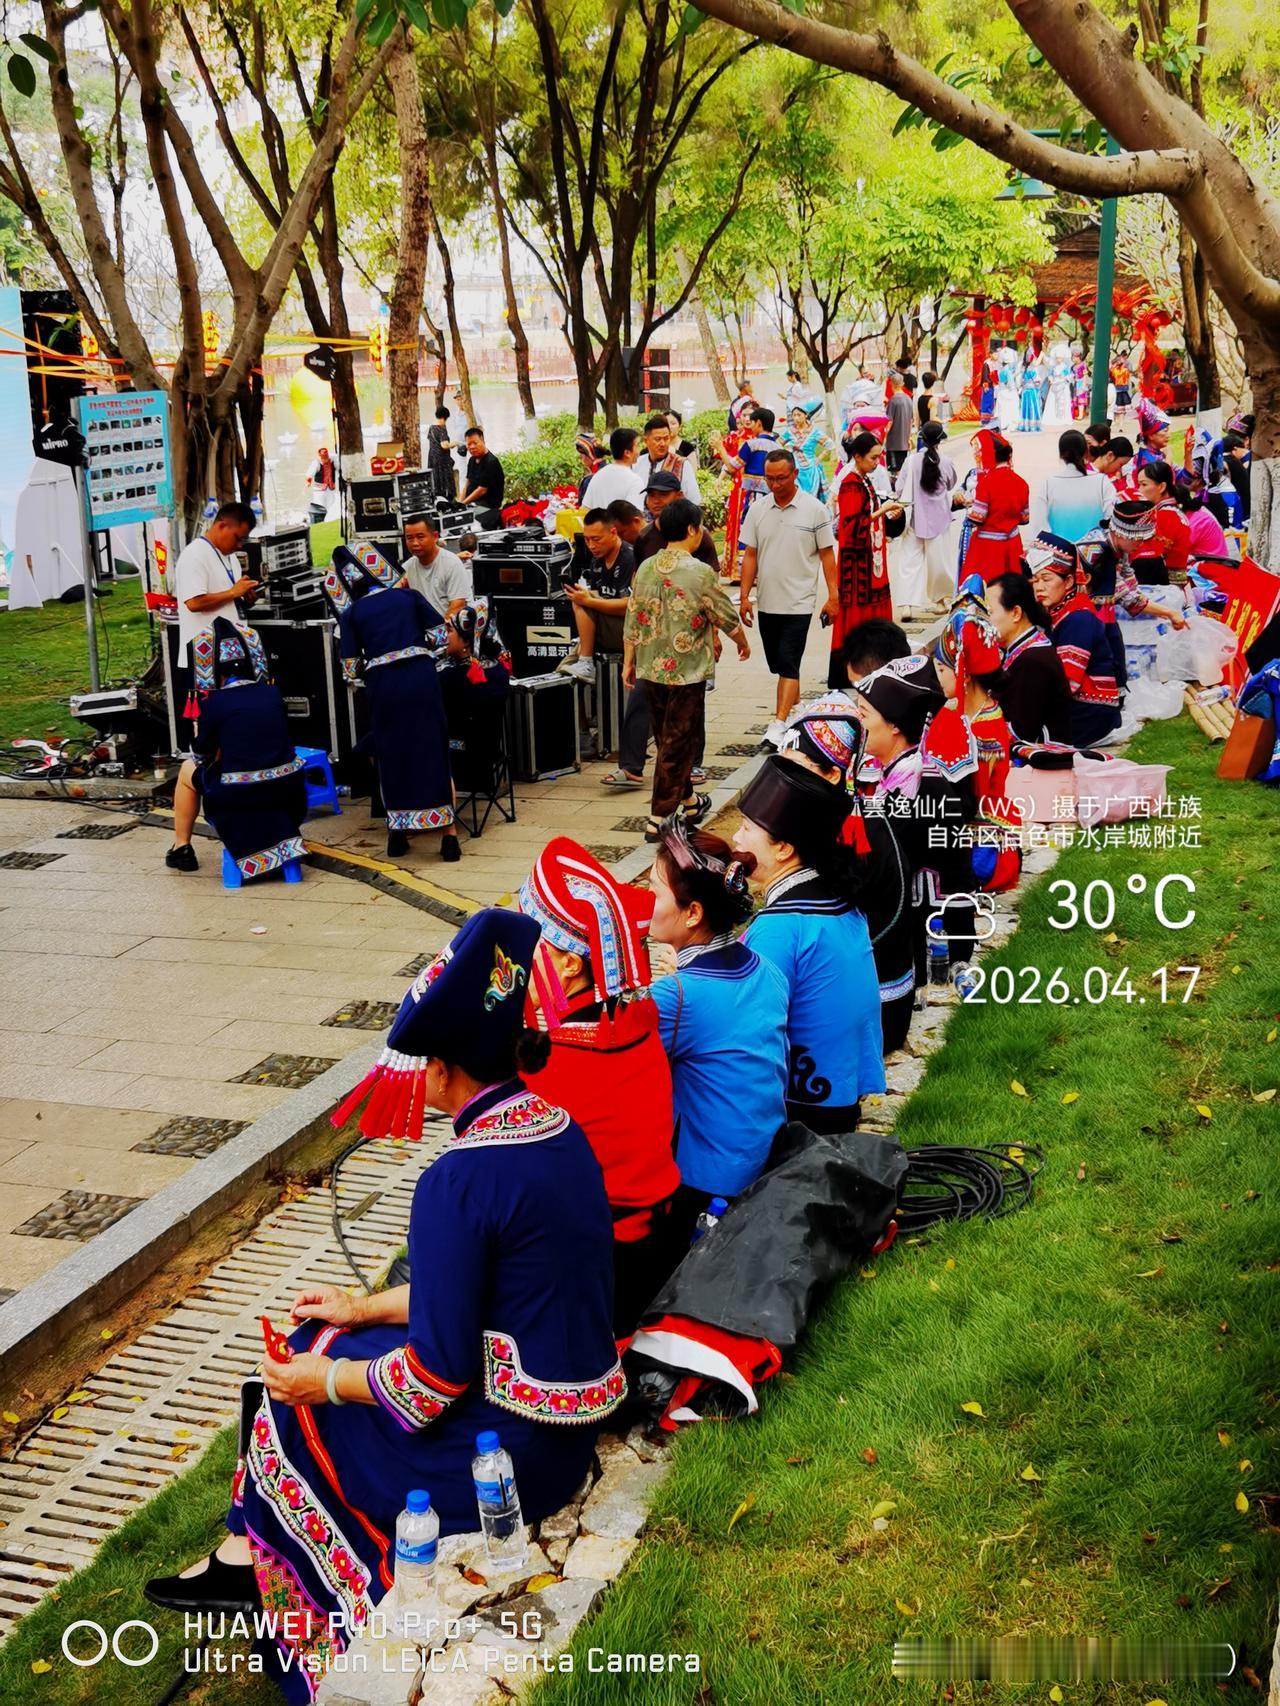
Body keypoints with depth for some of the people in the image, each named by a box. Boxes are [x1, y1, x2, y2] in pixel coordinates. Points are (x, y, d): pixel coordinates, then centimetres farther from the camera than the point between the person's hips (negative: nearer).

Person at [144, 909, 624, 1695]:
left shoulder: (458, 1181, -26)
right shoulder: (559, 1129, 1)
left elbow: (436, 1377, -21)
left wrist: (322, 1381, -5)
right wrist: (366, 1308, 17)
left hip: (507, 1455, -8)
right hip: (574, 1424, 8)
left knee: (292, 1417, 14)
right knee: (322, 1346, 18)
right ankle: (245, 1560, 30)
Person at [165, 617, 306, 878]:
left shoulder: (214, 703, -10)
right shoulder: (273, 693, 2)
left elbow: (205, 754, 2)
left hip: (239, 798, -4)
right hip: (288, 792, 4)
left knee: (188, 770, 25)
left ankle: (181, 848, 30)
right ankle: (282, 833, 40)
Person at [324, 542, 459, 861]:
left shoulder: (351, 613, 10)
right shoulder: (409, 596, 11)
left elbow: (350, 668, 6)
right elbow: (441, 634, 8)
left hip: (381, 683, 0)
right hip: (421, 675, 0)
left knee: (391, 756, 15)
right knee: (432, 751, 6)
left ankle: (397, 833, 17)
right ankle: (447, 832, 3)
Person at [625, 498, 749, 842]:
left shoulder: (645, 569, 2)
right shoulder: (700, 573, -14)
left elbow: (633, 620, 6)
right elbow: (727, 618, -5)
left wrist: (628, 662, 16)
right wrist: (743, 643, 14)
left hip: (650, 669, 6)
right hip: (686, 672, -6)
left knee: (667, 739, 19)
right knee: (678, 743, 1)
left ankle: (688, 800, 35)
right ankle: (658, 819, 2)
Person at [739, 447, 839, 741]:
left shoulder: (814, 509, -4)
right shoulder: (757, 509, 4)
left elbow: (827, 554, -1)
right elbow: (750, 555, 8)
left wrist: (833, 596, -5)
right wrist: (744, 595, 2)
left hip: (798, 603, -4)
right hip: (767, 603, 4)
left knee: (788, 664, -11)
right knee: (781, 666, 13)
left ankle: (779, 723, -14)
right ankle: (797, 712, 28)